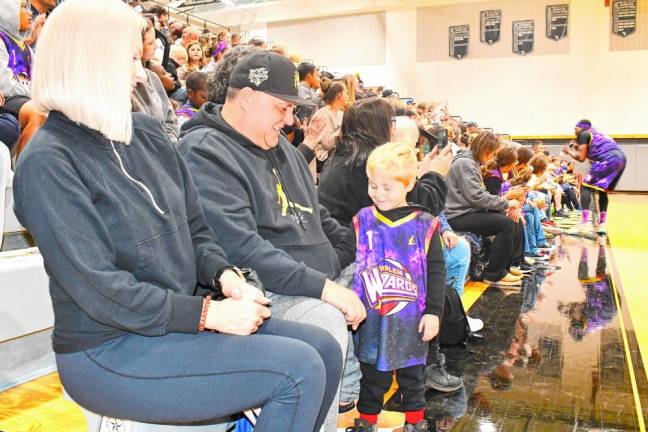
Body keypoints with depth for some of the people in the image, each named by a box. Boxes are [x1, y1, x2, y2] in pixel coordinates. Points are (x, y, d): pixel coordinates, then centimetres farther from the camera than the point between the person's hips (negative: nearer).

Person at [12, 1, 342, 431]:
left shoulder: (148, 133, 7)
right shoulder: (48, 165, -15)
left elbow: (196, 230, 11)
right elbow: (99, 290, -20)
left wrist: (225, 275, -8)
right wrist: (209, 313, -20)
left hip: (179, 318, 7)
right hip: (110, 351, -7)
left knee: (323, 348, -1)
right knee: (298, 370, -18)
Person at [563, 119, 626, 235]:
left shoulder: (583, 134, 8)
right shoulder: (596, 133, 33)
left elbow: (581, 158, 2)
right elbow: (589, 153, 32)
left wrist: (569, 151, 17)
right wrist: (578, 146, 31)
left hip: (608, 160, -9)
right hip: (620, 158, 9)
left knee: (585, 187, -5)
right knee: (602, 191, 20)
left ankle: (585, 224, -16)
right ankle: (602, 225, 15)